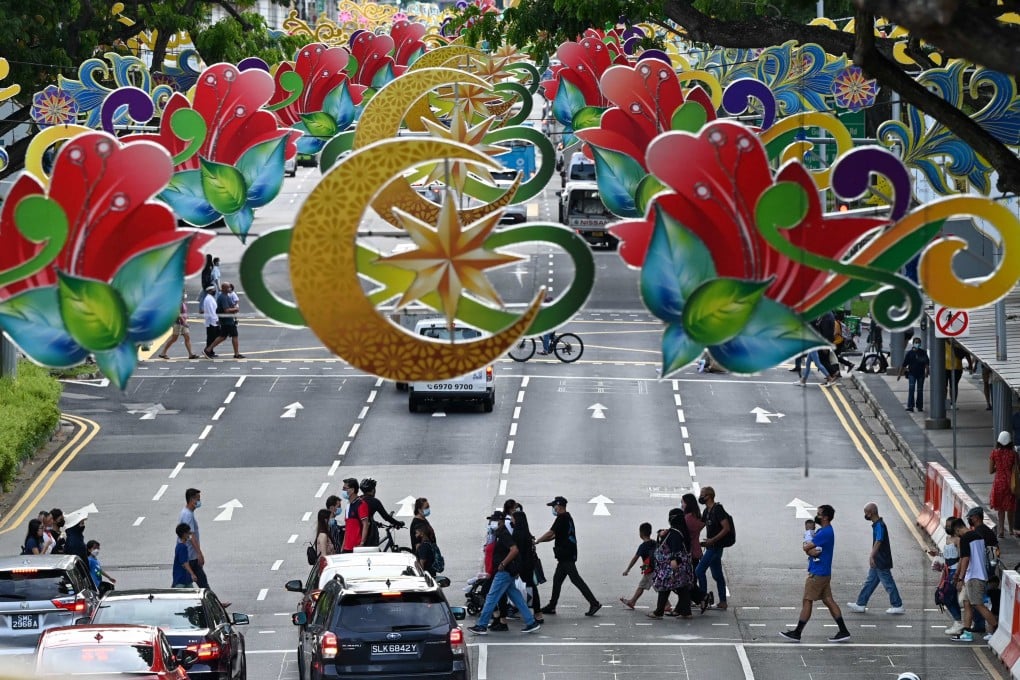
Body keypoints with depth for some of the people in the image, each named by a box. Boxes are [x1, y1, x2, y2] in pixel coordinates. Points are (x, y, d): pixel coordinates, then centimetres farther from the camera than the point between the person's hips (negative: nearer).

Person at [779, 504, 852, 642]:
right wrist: (811, 551, -12)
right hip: (824, 572, 10)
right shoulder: (822, 531, 13)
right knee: (828, 600, 10)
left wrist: (809, 549, 4)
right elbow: (808, 548, 10)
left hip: (818, 574, -10)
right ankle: (843, 631, 8)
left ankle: (797, 633, 2)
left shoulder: (825, 533, -19)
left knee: (807, 601, -3)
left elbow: (806, 548, -18)